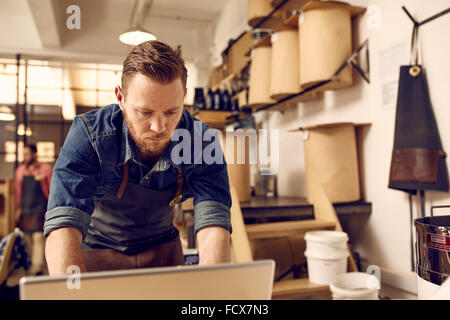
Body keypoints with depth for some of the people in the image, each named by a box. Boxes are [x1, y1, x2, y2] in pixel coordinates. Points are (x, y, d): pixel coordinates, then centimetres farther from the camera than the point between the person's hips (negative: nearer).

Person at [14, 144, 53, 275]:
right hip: (25, 210, 5)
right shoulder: (20, 170, 12)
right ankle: (34, 264, 18)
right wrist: (18, 209, 15)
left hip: (40, 209, -5)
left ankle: (38, 266, -12)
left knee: (38, 237, -11)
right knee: (29, 239, 7)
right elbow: (18, 191, 17)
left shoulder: (46, 169, -1)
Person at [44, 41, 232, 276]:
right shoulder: (89, 134, -24)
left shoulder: (202, 142, -20)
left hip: (162, 251, 1)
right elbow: (63, 227, -32)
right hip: (95, 251, -1)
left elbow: (213, 225, -28)